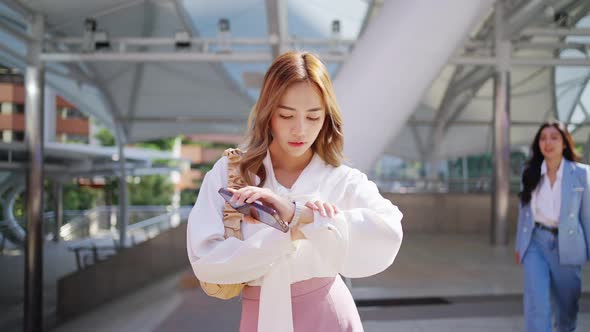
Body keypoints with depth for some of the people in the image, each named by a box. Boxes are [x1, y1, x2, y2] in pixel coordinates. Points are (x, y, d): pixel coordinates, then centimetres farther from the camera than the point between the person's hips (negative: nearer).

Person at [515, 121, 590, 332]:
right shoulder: (530, 173, 4)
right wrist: (520, 245, 11)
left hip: (566, 245, -1)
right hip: (536, 243, 1)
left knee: (566, 304, 15)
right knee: (536, 304, -11)